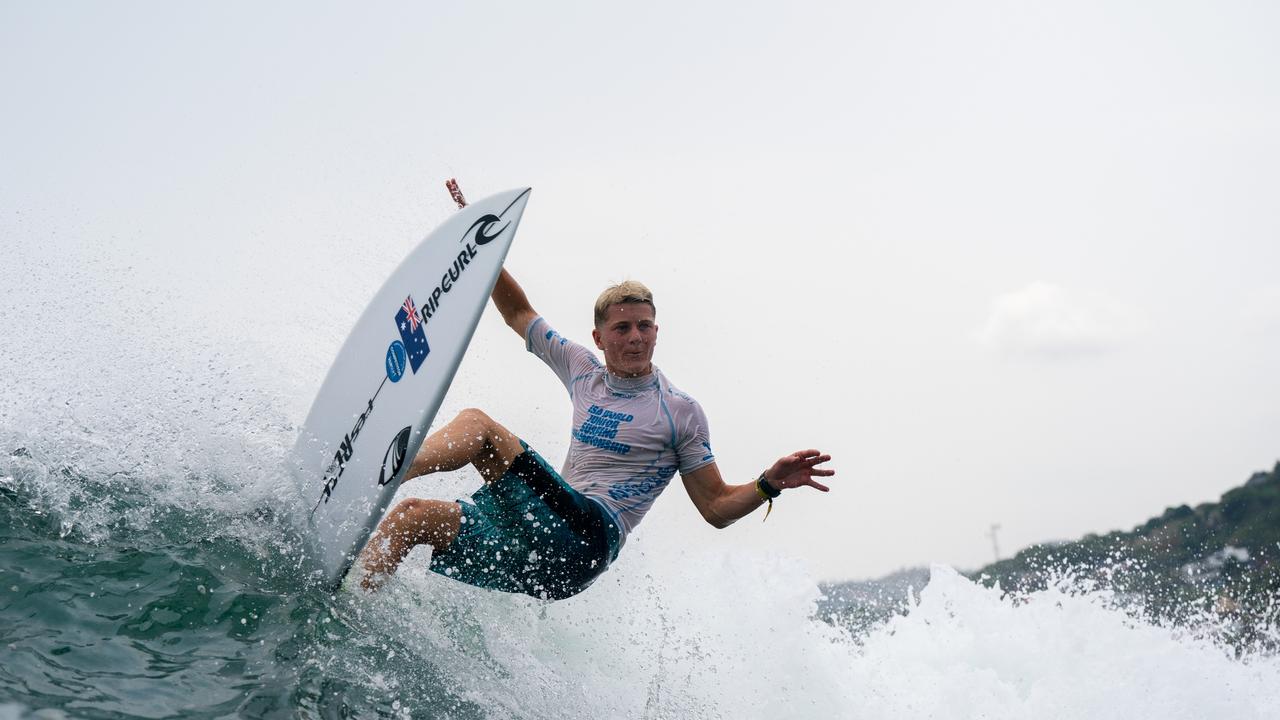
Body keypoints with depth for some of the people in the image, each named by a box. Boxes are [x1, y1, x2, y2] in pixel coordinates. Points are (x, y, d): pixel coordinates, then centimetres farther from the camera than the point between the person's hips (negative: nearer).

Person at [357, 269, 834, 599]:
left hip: (588, 534, -7)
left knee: (477, 424, -19)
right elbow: (518, 313, 26)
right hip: (548, 533, 7)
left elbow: (717, 507, 2)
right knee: (411, 516, -4)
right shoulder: (583, 370, 16)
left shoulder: (681, 412, 2)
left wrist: (769, 483, -17)